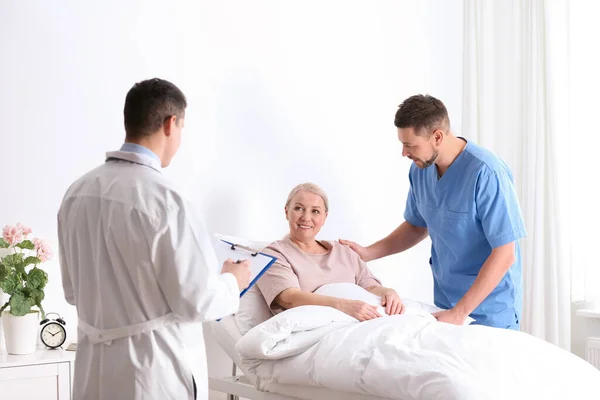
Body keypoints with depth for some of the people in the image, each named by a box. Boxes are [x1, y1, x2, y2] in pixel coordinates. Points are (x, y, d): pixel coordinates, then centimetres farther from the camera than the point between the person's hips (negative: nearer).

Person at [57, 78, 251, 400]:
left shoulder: (77, 192, 1)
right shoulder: (163, 200, -20)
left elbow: (73, 291, 11)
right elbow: (198, 301, -15)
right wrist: (232, 281, 5)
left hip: (94, 368, 6)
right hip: (154, 372, -6)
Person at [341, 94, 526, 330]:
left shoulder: (486, 174, -22)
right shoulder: (420, 169, -1)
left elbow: (504, 254, -22)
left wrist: (460, 312, -25)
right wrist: (367, 253, 3)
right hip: (444, 304, 6)